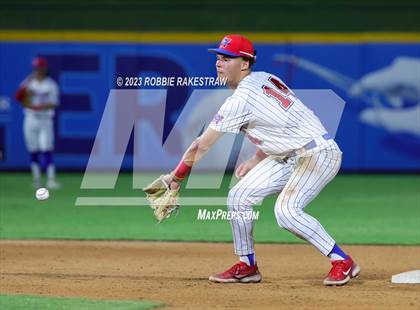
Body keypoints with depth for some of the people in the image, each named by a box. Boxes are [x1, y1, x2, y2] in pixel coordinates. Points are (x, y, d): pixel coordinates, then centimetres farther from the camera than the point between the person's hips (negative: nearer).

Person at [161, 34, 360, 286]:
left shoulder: (241, 99, -20)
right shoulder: (263, 79, 7)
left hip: (318, 153, -10)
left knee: (286, 210, -28)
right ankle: (247, 267, 17)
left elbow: (202, 146, -14)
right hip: (287, 156, 10)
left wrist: (176, 177, -4)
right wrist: (257, 160, 16)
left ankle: (343, 262, -18)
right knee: (239, 197, 6)